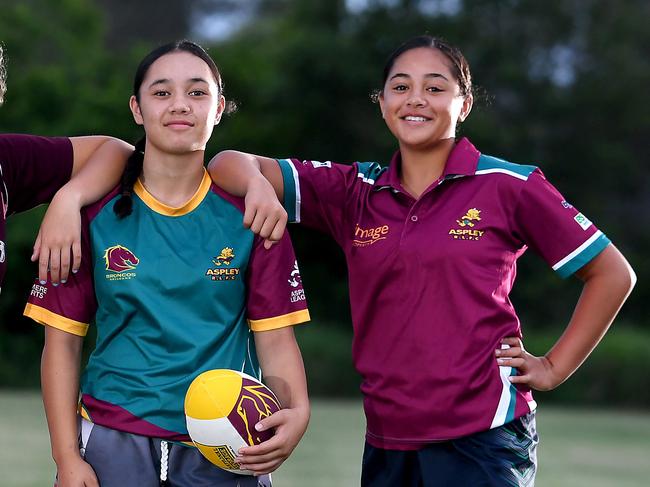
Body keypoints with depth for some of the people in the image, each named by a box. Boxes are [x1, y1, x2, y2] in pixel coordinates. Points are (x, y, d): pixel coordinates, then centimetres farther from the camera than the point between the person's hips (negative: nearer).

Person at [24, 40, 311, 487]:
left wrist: (296, 412, -21)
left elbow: (275, 337, -2)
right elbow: (63, 342, 0)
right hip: (114, 445, 0)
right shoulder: (95, 214, 0)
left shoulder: (248, 216, 2)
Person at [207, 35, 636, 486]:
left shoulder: (508, 187, -2)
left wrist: (554, 369, 1)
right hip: (388, 443, 4)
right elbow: (231, 165, 4)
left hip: (482, 439, -4)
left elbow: (613, 273, 4)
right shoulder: (356, 192, 8)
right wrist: (257, 184, -19)